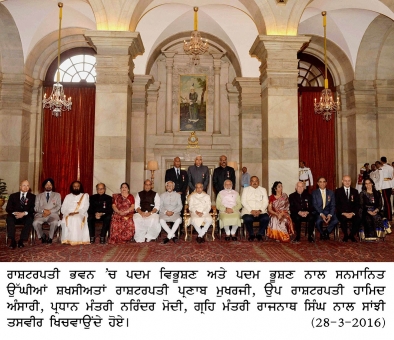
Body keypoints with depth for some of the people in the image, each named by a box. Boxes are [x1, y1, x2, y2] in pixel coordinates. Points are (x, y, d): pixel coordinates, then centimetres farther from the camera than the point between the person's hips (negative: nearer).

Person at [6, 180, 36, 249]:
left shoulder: (32, 196, 12)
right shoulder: (13, 196, 15)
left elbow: (33, 209, 0)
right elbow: (8, 208, 6)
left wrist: (24, 213, -18)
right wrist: (14, 213, -16)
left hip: (26, 217, -1)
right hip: (14, 216, 1)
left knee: (30, 219, -34)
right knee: (9, 218, -32)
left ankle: (21, 240, -28)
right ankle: (13, 240, -28)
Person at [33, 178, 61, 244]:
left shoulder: (57, 195, 20)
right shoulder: (39, 196, 24)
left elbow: (58, 207, 6)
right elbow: (36, 208, 10)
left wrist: (50, 211, -11)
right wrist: (43, 210, -11)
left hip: (52, 214, -1)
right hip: (41, 214, 1)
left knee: (55, 222, -36)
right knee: (35, 223, -32)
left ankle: (50, 237, -9)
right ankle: (42, 236, -4)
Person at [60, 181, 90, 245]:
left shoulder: (85, 195, 13)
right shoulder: (68, 196, 19)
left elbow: (85, 207, 0)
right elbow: (63, 209, 9)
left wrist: (78, 212, -18)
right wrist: (68, 213, -12)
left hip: (80, 215, -2)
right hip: (69, 215, 2)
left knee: (77, 219, -35)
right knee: (67, 220, -32)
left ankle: (78, 240, -37)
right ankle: (68, 239, -30)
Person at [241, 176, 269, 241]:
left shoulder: (263, 190, 16)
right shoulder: (246, 189, 12)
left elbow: (265, 202, 6)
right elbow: (243, 201, 1)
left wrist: (260, 210, -12)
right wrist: (251, 211, -12)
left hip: (260, 212, 1)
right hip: (248, 212, -1)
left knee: (266, 218, -30)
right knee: (247, 219, -33)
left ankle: (260, 234, -5)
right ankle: (251, 235, -5)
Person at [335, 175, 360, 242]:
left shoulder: (355, 191, 13)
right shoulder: (338, 191, 5)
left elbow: (357, 204, 6)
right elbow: (337, 205, -2)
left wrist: (353, 213, -12)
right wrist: (343, 213, -17)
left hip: (352, 213, 2)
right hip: (342, 213, -2)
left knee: (358, 219, -29)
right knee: (343, 219, -35)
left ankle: (351, 235, -4)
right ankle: (345, 235, -9)